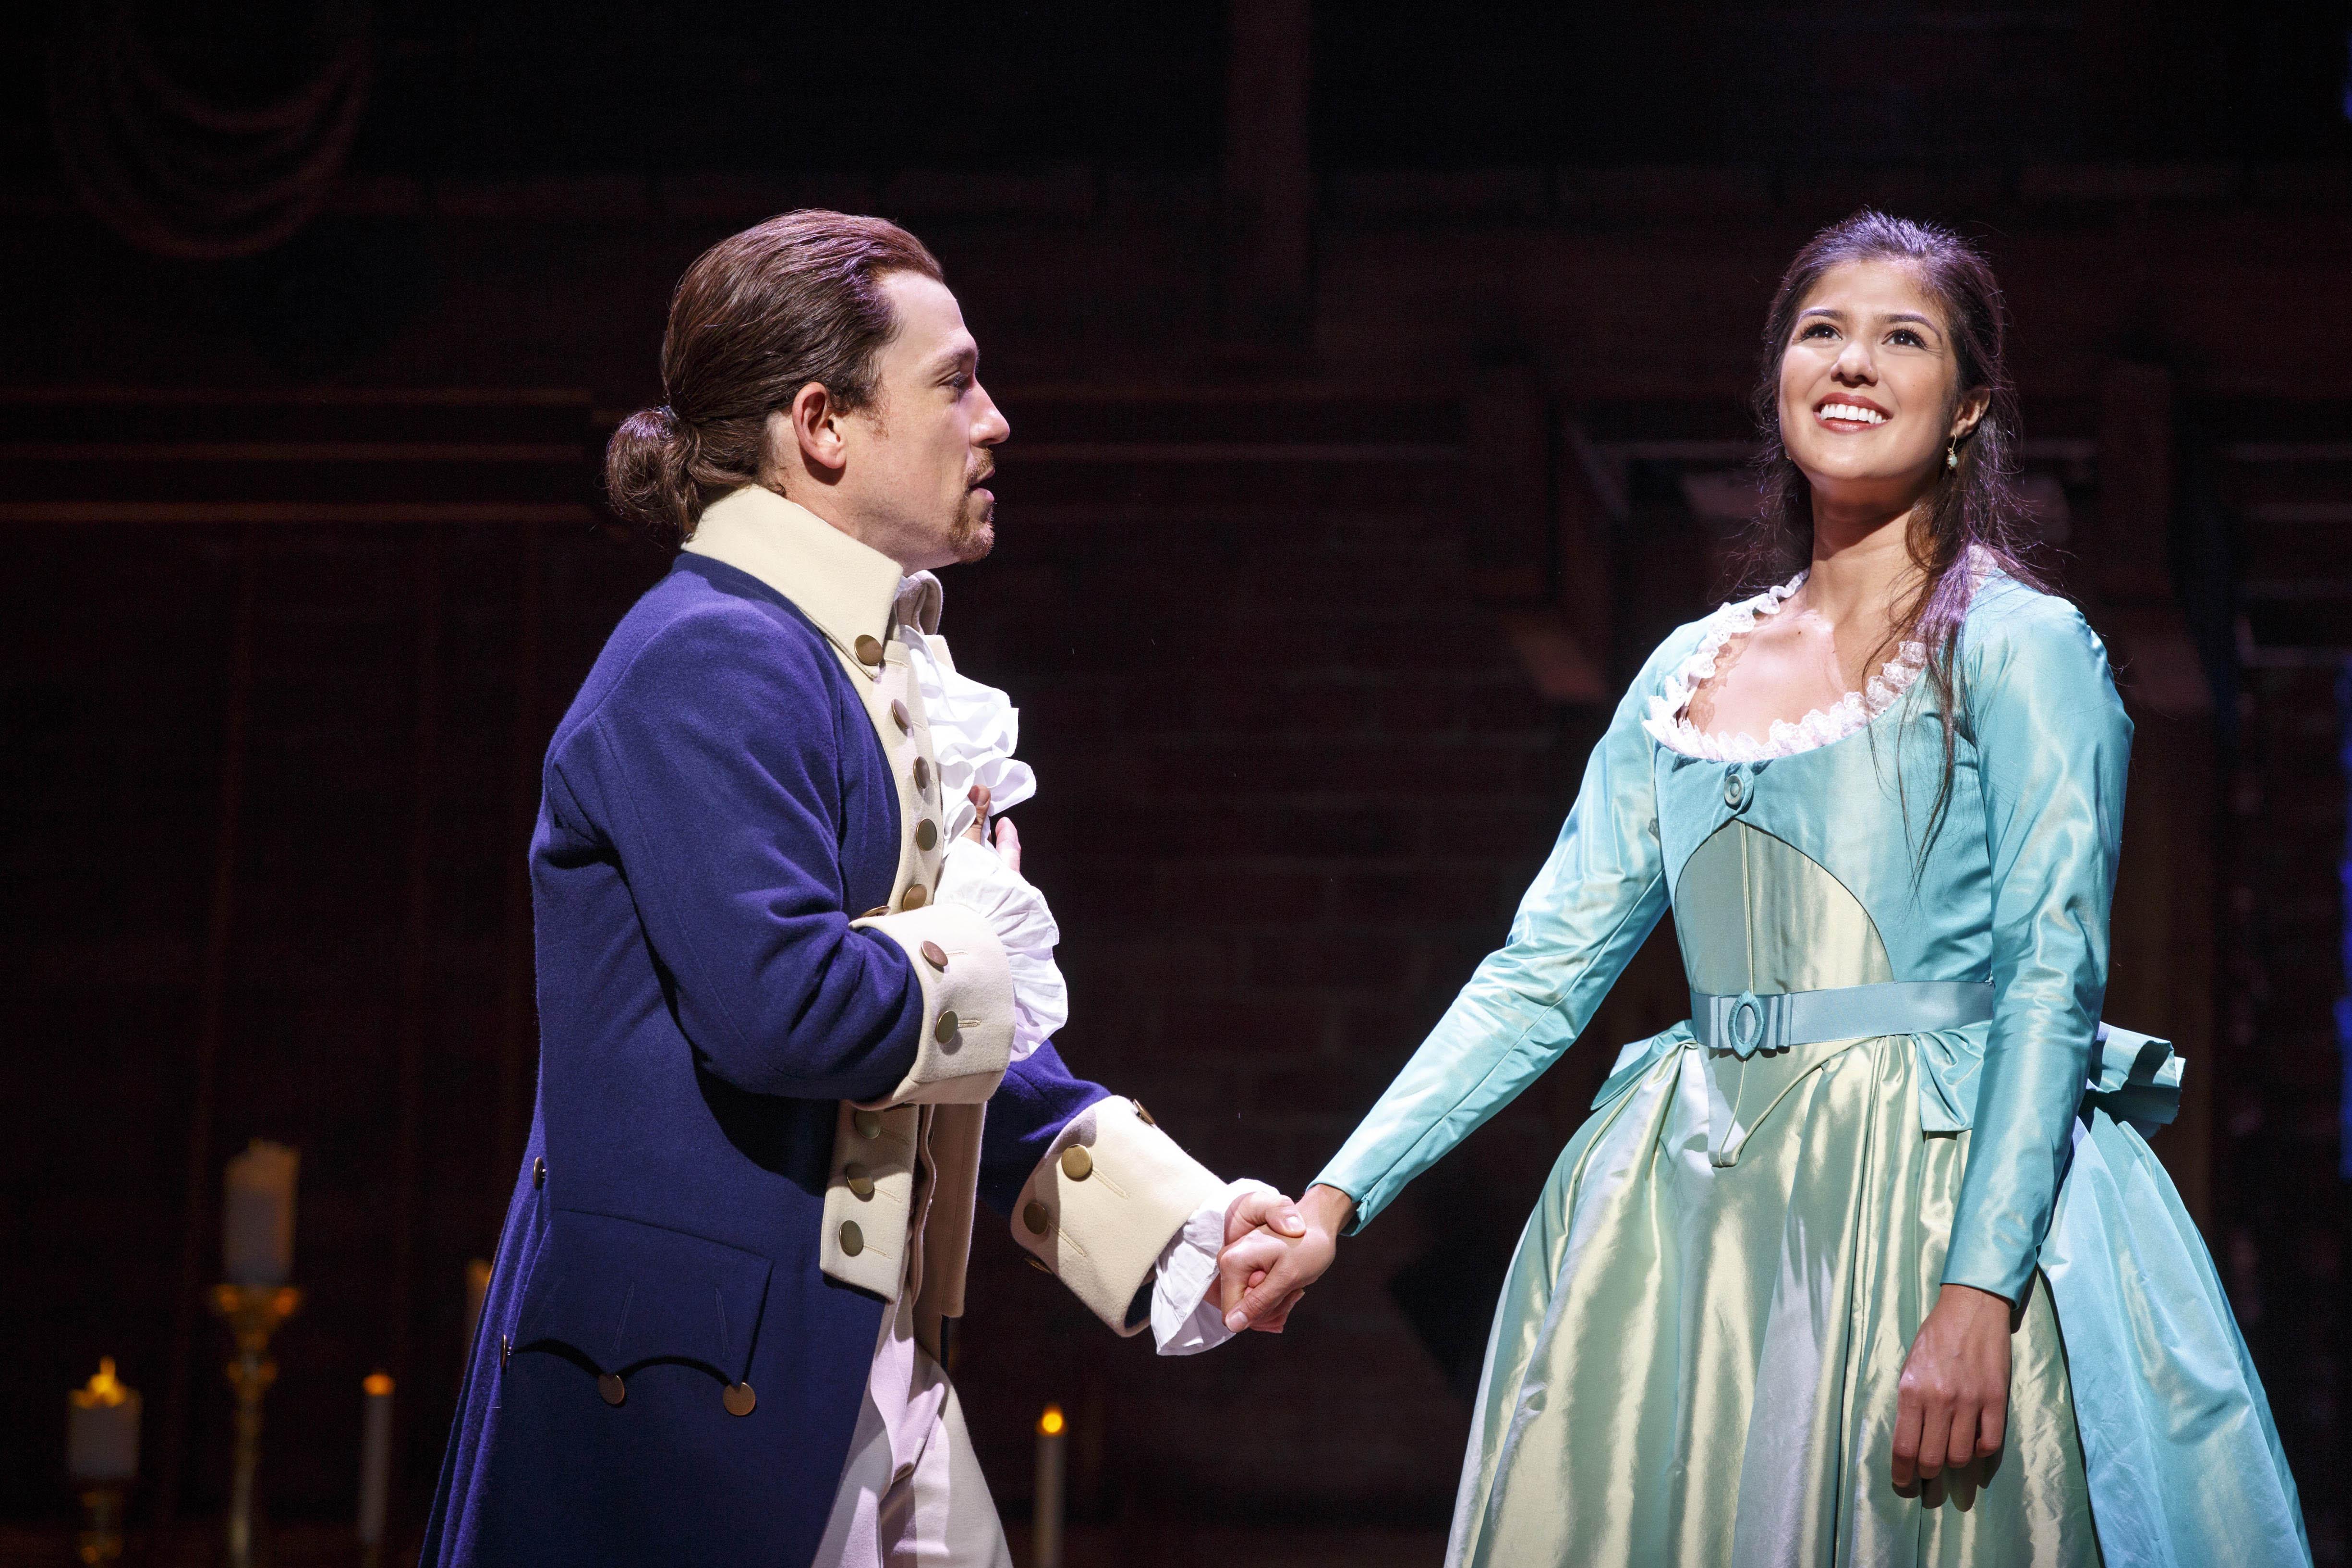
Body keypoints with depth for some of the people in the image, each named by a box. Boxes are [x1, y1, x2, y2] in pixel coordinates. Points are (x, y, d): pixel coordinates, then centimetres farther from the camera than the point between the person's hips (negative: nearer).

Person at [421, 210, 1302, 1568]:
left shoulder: (895, 672, 16)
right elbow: (778, 1006, -27)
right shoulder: (712, 663, -14)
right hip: (686, 1379, -9)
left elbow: (973, 1067, 20)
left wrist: (1189, 1221, 11)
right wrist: (993, 951, -8)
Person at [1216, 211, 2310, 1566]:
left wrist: (1975, 1294, -21)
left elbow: (2053, 983, -11)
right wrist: (1336, 1199, 2)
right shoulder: (1690, 672, 12)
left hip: (1942, 1198, -5)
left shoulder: (2021, 650, -2)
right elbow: (1542, 971, 11)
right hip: (1696, 1222, 5)